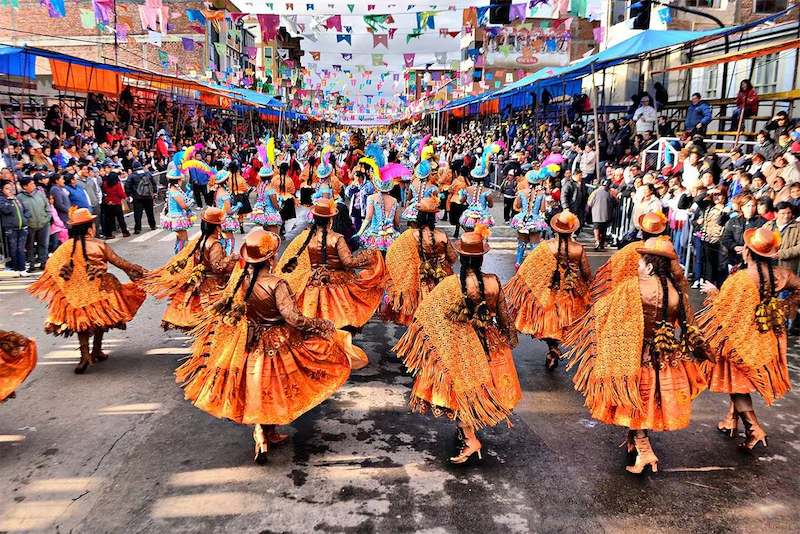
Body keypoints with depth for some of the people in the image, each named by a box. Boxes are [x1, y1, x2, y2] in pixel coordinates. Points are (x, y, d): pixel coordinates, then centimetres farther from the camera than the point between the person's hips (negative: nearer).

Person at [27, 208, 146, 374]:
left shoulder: (67, 247, -5)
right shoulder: (100, 245, -10)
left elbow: (51, 267, 2)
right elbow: (119, 262, -5)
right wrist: (137, 270, 8)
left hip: (76, 293, 1)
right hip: (99, 291, -1)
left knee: (81, 322, 13)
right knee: (99, 319, 18)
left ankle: (85, 355, -2)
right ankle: (97, 351, 29)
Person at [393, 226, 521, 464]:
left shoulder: (450, 284, -20)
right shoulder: (493, 282, -12)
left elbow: (429, 314, -12)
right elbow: (503, 315, 0)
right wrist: (509, 338, 17)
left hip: (459, 345, -3)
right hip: (489, 343, 4)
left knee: (460, 387, 8)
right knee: (481, 386, 21)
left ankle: (470, 438, 3)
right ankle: (470, 427, 38)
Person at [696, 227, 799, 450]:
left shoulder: (739, 279, -25)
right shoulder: (780, 276, -6)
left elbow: (722, 311, -20)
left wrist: (713, 292, -3)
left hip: (740, 339, -6)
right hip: (766, 340, 6)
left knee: (738, 381, 9)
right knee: (740, 381, 20)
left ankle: (754, 429, 4)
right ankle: (731, 421, 33)